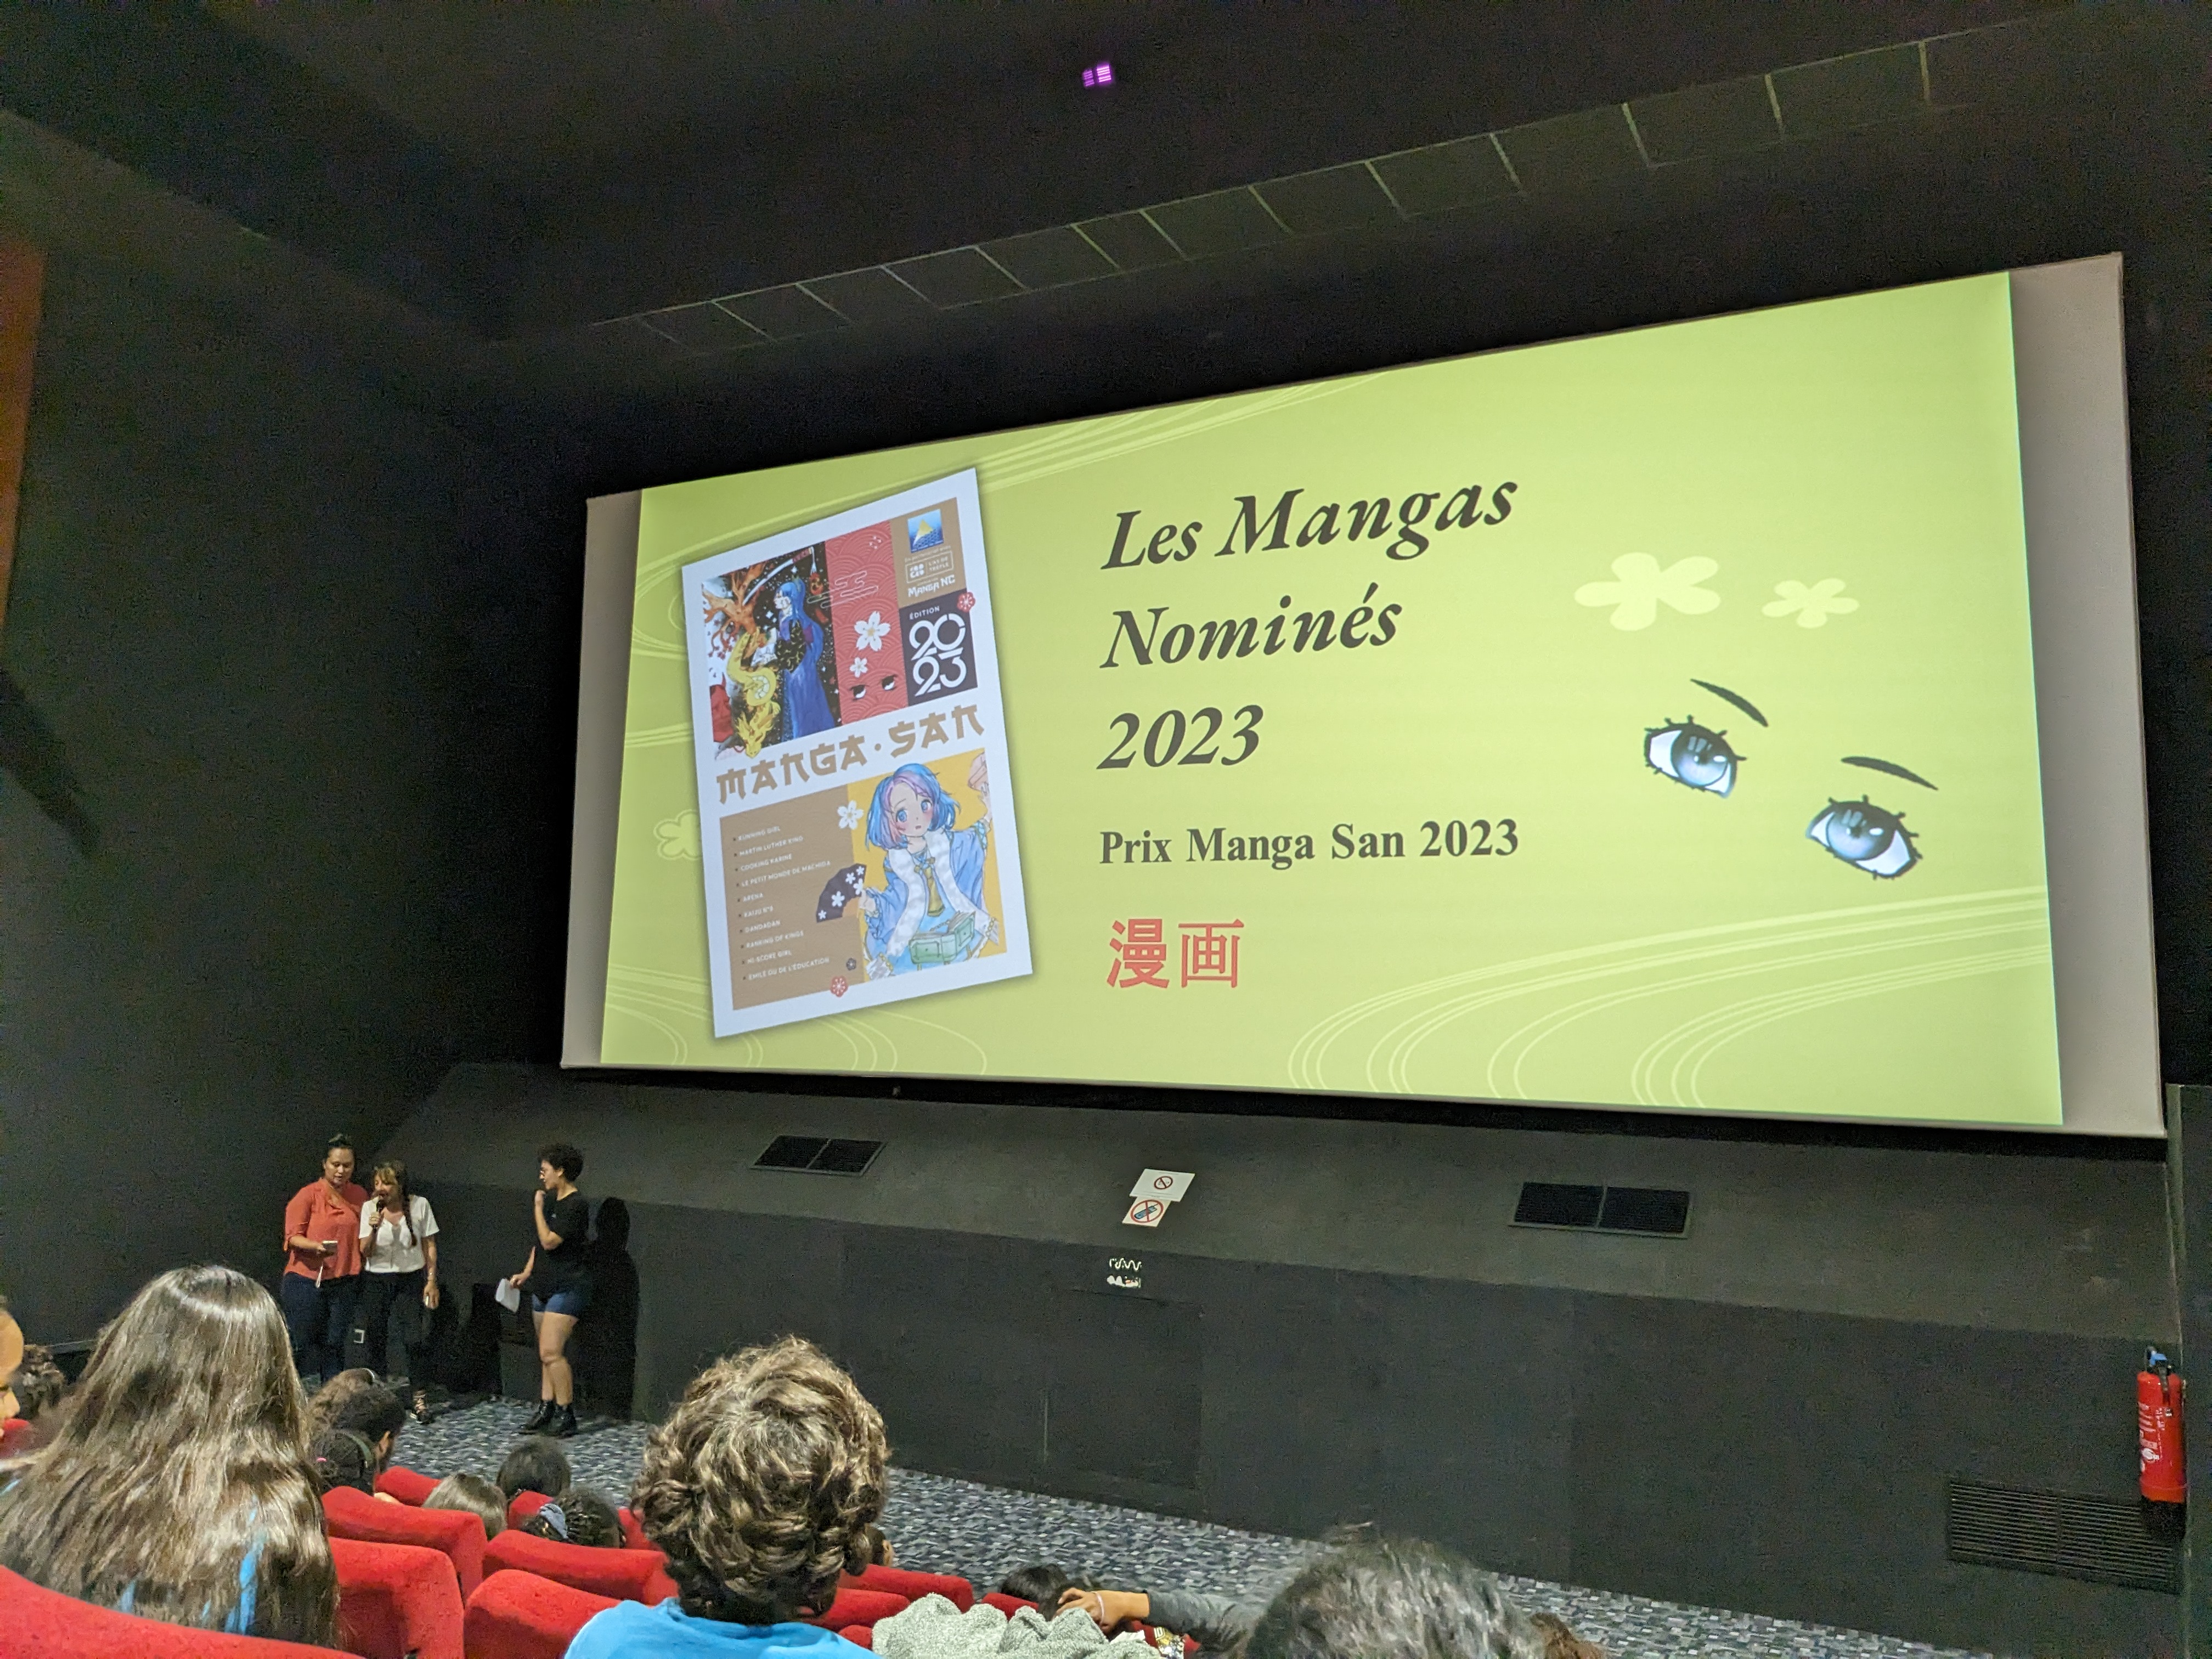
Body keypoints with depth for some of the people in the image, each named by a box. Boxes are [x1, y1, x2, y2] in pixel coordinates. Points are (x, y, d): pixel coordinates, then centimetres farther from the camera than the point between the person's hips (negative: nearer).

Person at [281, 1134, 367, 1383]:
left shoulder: (360, 1196, 9)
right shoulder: (309, 1194, -5)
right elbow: (292, 1237, -9)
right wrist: (317, 1247, -25)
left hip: (344, 1282, 4)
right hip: (306, 1280, -4)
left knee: (334, 1345, 6)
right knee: (302, 1344, 2)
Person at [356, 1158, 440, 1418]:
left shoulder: (420, 1205, -8)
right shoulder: (370, 1208, -6)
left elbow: (430, 1246, -1)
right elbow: (365, 1253, -4)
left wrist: (432, 1281, -4)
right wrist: (373, 1229, -22)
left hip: (411, 1279, -1)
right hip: (377, 1280, 1)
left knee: (416, 1339, -9)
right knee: (376, 1340, 6)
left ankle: (421, 1399, -1)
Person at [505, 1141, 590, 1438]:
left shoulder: (576, 1205, -16)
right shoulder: (552, 1200, 12)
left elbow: (549, 1241, -20)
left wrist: (538, 1208, -12)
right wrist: (527, 1272, 13)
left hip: (567, 1288, -9)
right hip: (544, 1286, 9)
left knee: (551, 1352, -13)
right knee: (547, 1353, 11)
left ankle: (566, 1416, -6)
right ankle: (546, 1411, 17)